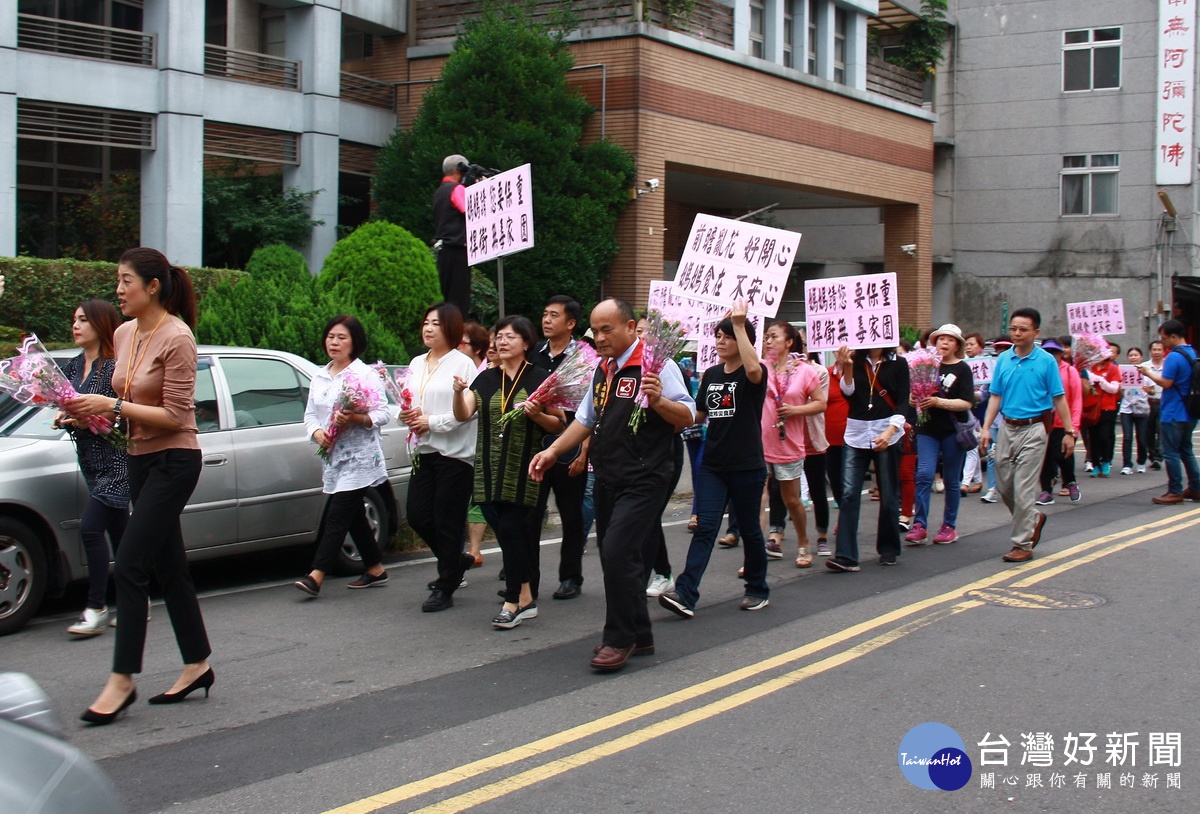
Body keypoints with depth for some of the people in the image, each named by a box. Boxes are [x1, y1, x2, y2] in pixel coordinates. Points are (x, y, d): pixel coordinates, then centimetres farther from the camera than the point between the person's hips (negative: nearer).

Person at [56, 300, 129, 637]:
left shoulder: (116, 366, -13)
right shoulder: (73, 367, 12)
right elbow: (68, 405, 22)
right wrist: (64, 417, 1)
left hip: (116, 460, -8)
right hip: (90, 460, 8)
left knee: (91, 527, -14)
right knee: (118, 531, 12)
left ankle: (96, 609, -9)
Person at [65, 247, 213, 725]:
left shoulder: (176, 338, -16)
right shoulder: (124, 335, 9)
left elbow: (175, 416, -18)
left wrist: (112, 405, -21)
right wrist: (90, 411, -1)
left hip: (174, 461, -8)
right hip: (141, 459, 9)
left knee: (130, 566, -11)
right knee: (169, 568, 13)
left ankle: (122, 681, -6)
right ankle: (197, 665, 23)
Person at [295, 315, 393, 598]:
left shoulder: (365, 374, -5)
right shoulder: (320, 377, 14)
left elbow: (383, 414, -10)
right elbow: (310, 414, 13)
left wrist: (355, 418, -25)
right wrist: (317, 432, -8)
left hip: (359, 457, -7)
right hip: (332, 456, 7)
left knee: (338, 516, -11)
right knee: (353, 516, 12)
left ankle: (316, 576, -17)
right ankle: (375, 570, 23)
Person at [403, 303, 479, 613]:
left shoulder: (463, 364, -8)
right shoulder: (417, 363, 14)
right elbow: (407, 402, 20)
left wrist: (432, 422, -15)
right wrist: (407, 415, -2)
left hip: (455, 453, -7)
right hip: (424, 451, 7)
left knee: (447, 522, -1)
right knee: (417, 515, 6)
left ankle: (444, 589, 9)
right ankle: (457, 561, 29)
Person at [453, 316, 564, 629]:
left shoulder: (539, 378, 0)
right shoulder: (486, 379, 12)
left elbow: (560, 424, 1)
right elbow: (463, 415, 0)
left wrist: (537, 415, -17)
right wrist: (459, 392, -18)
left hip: (523, 470, -4)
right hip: (491, 470, 4)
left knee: (511, 530, -10)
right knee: (519, 533, 6)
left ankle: (513, 602, -4)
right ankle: (527, 597, 16)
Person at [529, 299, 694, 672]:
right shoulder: (603, 370, 15)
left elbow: (688, 417, -13)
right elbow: (586, 420, 24)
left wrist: (658, 401, -30)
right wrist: (552, 451, 15)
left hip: (642, 481, -8)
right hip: (607, 480, 8)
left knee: (619, 554, -15)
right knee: (616, 558, 11)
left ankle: (620, 640, -2)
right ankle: (639, 635, 23)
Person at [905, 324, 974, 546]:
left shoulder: (962, 369, -1)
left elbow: (966, 403, -10)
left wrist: (938, 402, -20)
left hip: (952, 430, -2)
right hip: (928, 428, 2)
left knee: (951, 479, 7)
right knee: (924, 474, -10)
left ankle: (949, 526, 17)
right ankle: (919, 526, -10)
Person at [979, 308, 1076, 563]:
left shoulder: (1046, 361, -6)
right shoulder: (1003, 360, 5)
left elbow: (1058, 398, -3)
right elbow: (995, 396, 7)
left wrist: (1069, 432, -4)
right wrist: (986, 428, -1)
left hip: (1033, 429, -5)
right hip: (1007, 427, 5)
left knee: (1023, 489, -5)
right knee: (1003, 485, 9)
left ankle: (1023, 544, 4)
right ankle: (1034, 518, 35)